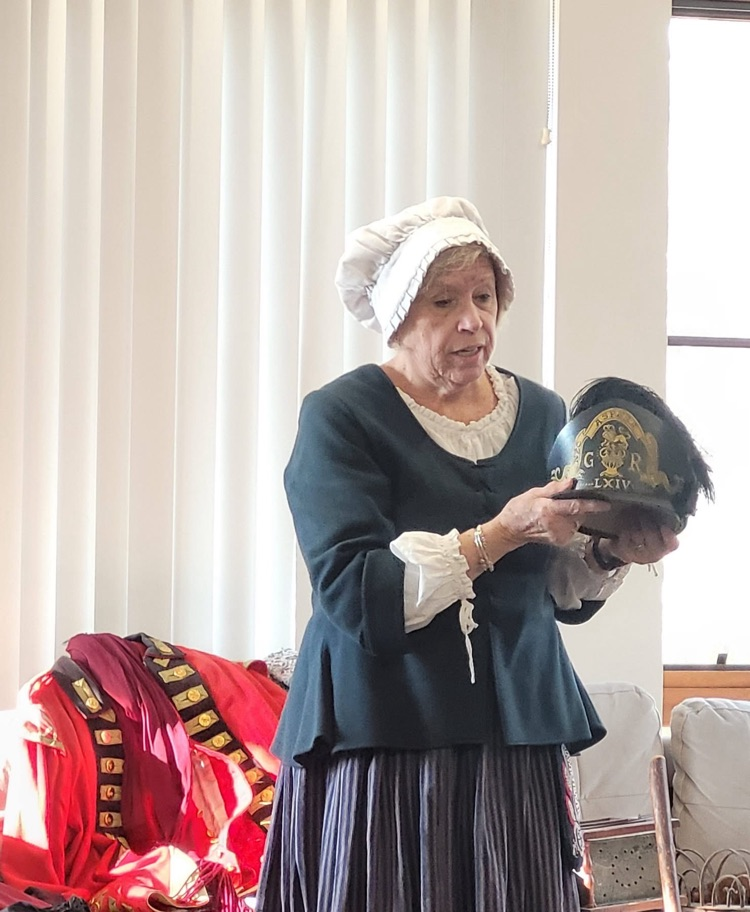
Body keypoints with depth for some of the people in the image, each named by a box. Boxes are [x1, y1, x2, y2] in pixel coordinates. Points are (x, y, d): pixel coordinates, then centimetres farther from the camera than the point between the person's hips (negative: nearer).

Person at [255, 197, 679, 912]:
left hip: (519, 734, 5)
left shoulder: (543, 413, 10)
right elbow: (356, 598, -18)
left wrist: (612, 554, -6)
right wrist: (504, 531, -24)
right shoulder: (340, 416, -6)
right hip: (383, 744, -4)